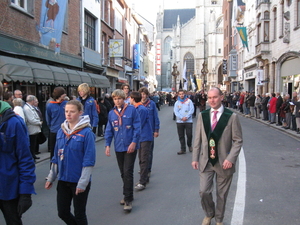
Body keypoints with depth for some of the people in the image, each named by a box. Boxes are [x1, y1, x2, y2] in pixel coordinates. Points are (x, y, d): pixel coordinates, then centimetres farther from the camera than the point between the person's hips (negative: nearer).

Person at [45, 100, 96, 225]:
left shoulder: (86, 132, -14)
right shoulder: (61, 131, 4)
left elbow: (89, 160, -16)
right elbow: (56, 156, 11)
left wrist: (83, 183, -18)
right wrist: (51, 177, 11)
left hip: (79, 181, -5)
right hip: (63, 179, 6)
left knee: (79, 214, 9)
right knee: (62, 212, 14)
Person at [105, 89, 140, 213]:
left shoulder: (131, 109, -7)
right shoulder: (111, 113, 6)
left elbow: (137, 127, -8)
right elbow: (109, 130, 10)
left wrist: (134, 142, -15)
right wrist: (107, 145, 2)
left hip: (130, 146, -5)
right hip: (118, 147, 5)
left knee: (128, 172, -7)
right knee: (123, 173, 13)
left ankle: (128, 200, 1)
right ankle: (127, 196, 28)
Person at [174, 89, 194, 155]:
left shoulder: (189, 101, 3)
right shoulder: (177, 102, 8)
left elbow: (192, 110, -3)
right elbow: (176, 111, 0)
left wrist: (186, 117, -14)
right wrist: (181, 117, -14)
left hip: (188, 121, -2)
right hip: (179, 121, 2)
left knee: (189, 134, -3)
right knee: (181, 136, 4)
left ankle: (189, 145, 24)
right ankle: (183, 149, 12)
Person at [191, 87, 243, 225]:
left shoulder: (232, 116, -6)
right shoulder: (202, 115, 3)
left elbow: (238, 140, -5)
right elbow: (197, 139, 7)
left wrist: (230, 159, -15)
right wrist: (195, 158, 3)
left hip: (224, 162, -2)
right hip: (206, 161, 2)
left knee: (222, 194, 11)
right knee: (204, 191, -1)